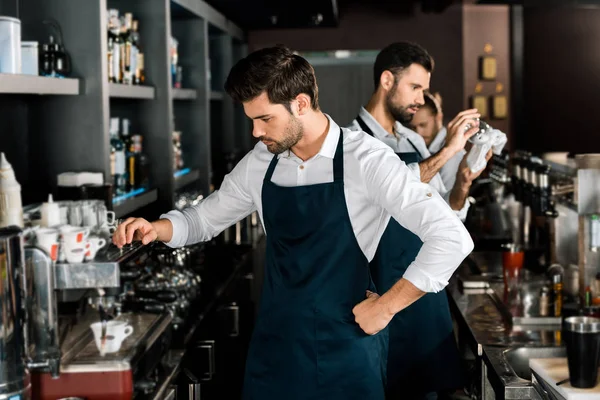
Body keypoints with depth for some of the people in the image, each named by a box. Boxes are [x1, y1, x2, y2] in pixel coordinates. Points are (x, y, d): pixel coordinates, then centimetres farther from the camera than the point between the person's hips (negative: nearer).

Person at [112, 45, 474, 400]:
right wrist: (156, 229, -2)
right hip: (275, 341, 5)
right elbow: (205, 218, 18)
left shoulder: (365, 161, -16)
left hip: (346, 343, -4)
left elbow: (452, 238, -19)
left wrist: (386, 307, -15)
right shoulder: (260, 163, 1)